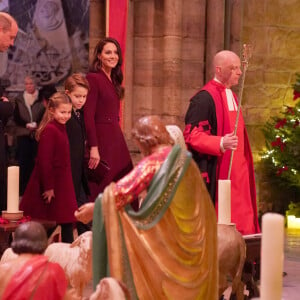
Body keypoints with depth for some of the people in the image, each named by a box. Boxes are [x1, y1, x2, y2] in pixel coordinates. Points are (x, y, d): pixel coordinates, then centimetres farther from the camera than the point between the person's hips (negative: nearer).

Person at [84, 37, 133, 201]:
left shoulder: (113, 80, 16)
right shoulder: (93, 78, -9)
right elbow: (88, 116, -15)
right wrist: (93, 148, -21)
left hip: (116, 139, 8)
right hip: (101, 139, -8)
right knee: (100, 193, -4)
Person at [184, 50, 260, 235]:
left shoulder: (231, 95, 15)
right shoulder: (205, 98, -13)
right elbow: (192, 135, -18)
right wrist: (221, 143, -31)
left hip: (236, 170, 9)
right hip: (216, 173, -9)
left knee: (240, 220, 8)